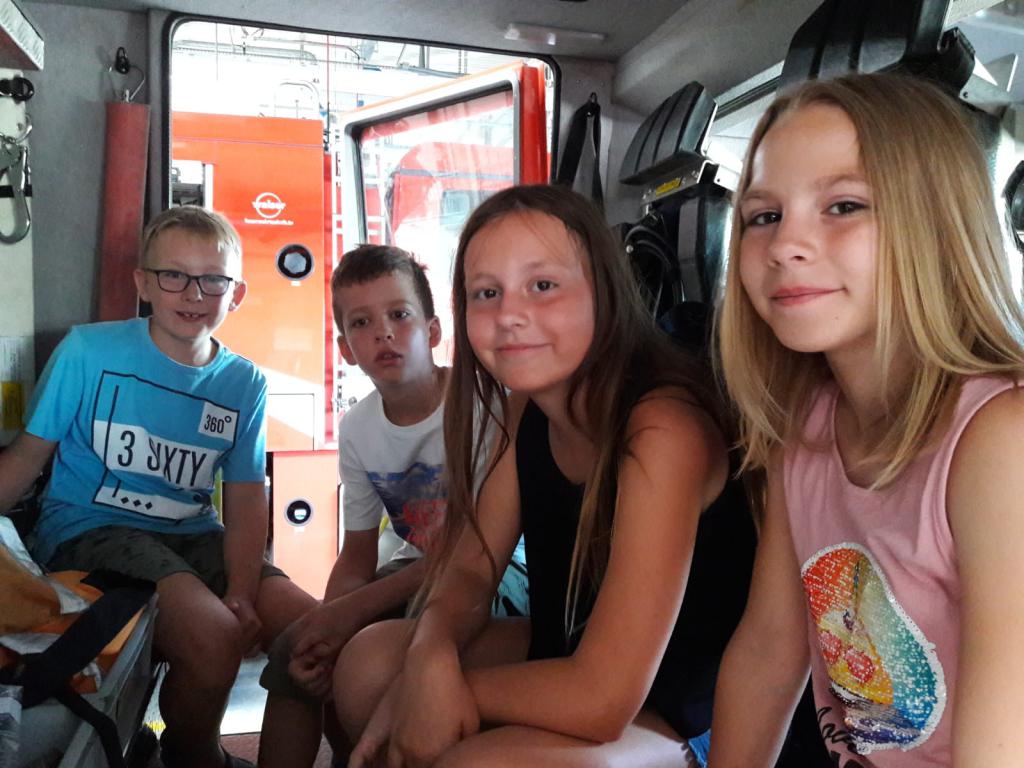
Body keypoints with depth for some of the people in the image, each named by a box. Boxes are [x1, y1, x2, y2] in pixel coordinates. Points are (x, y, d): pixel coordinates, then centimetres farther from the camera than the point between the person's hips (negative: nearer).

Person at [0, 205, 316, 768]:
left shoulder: (244, 383, 3)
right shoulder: (87, 352, -5)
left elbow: (246, 499, 2)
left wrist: (242, 594, -12)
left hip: (192, 537, 4)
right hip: (89, 529, -4)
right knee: (213, 635, -28)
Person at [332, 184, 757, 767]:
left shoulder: (662, 429, -29)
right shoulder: (524, 406, -4)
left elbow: (602, 699, -31)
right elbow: (469, 569, 0)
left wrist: (452, 688, -15)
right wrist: (430, 657, -21)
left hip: (663, 715, -6)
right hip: (558, 655, 7)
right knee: (369, 660, -3)